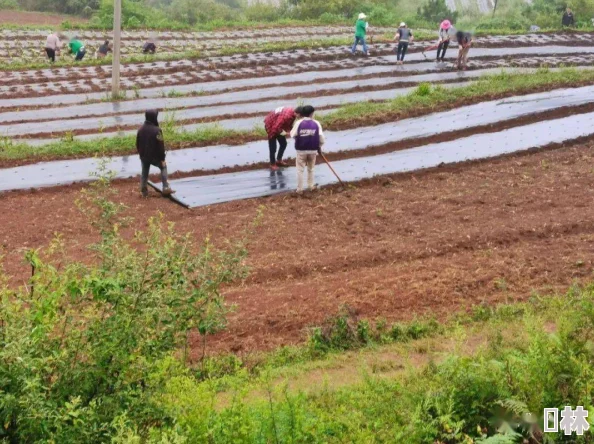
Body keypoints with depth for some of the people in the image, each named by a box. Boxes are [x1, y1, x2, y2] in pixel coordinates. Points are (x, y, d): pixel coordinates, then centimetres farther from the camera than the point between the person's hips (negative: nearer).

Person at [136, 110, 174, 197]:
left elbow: (137, 144, 10)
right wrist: (162, 159, -10)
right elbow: (161, 146, -18)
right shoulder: (157, 130, -19)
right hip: (155, 156, -4)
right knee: (163, 167, 15)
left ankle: (144, 190, 15)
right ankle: (166, 188, 7)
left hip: (144, 157, 5)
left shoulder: (141, 130, 1)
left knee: (144, 172, 17)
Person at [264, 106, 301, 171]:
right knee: (273, 147, -2)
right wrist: (284, 133, -25)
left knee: (283, 143, 14)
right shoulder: (286, 115, -38)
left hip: (278, 126, 9)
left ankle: (279, 160, 30)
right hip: (271, 125, -9)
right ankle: (272, 164, 12)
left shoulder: (292, 114, -11)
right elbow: (276, 128, -36)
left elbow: (289, 125, 5)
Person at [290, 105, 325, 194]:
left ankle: (300, 189, 9)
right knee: (310, 169, 20)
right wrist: (319, 147, 11)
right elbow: (321, 137, -6)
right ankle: (311, 186, 28)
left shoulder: (298, 123, -9)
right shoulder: (316, 123, -6)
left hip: (301, 150, -1)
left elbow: (293, 135, -8)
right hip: (313, 150, 1)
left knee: (300, 169, 8)